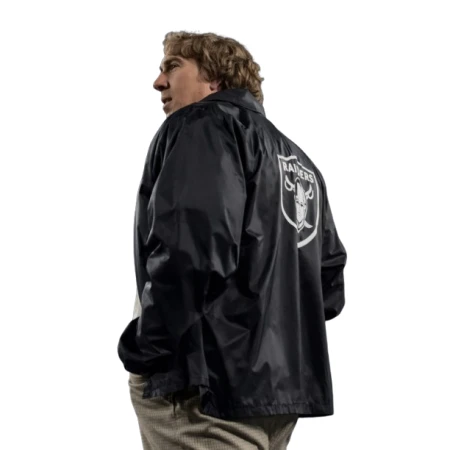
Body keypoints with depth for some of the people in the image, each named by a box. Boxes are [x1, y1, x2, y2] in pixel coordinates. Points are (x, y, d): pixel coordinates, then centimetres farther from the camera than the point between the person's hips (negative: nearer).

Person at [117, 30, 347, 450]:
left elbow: (189, 250, -21)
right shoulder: (297, 160, 22)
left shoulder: (200, 125, -5)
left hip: (209, 384, -9)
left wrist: (146, 353, -13)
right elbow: (329, 273, 21)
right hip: (282, 384, 9)